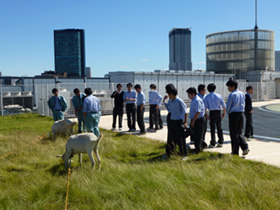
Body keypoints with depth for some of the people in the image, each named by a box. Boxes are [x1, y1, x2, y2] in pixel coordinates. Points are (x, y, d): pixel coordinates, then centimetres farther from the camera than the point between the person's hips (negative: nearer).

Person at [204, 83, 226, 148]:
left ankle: (213, 143, 3)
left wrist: (206, 115, 4)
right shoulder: (219, 96, 3)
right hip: (218, 112, 2)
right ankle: (220, 142, 15)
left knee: (212, 128, 1)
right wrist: (223, 113, 14)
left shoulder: (207, 97, -1)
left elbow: (205, 107, -5)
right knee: (219, 128, 11)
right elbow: (223, 105, 3)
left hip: (212, 113, -2)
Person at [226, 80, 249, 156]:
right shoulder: (242, 94, 8)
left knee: (234, 134, 2)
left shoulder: (231, 95, -12)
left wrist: (228, 112, 10)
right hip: (241, 114, 6)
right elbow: (243, 105, 14)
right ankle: (245, 147, 2)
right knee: (239, 132, 18)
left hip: (233, 114, -6)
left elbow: (228, 106, -8)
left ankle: (235, 152, 8)